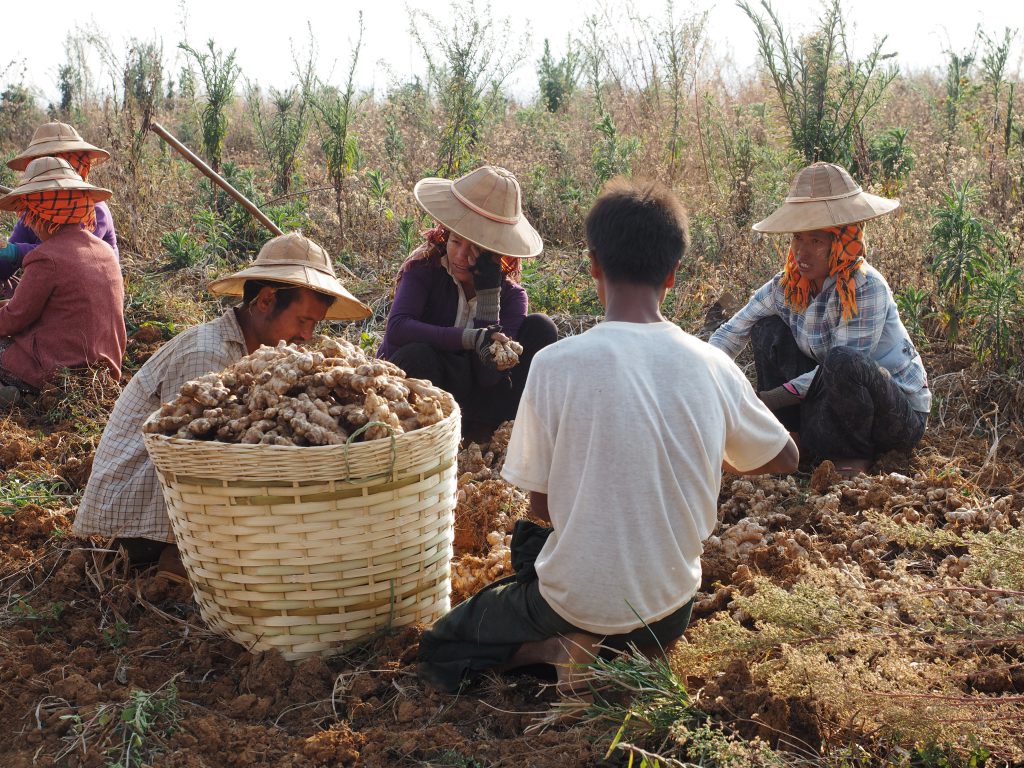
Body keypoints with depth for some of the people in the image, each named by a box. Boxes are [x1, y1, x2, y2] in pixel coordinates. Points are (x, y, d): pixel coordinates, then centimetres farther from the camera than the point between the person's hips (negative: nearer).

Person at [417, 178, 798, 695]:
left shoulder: (555, 364, -18)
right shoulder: (714, 367, -10)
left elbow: (541, 505, -7)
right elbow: (784, 458, 9)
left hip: (577, 602, -4)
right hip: (671, 609, 4)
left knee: (437, 651, 20)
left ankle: (561, 650, -6)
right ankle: (638, 649, 7)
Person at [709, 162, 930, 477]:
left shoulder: (866, 288, -25)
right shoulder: (786, 287, -7)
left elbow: (841, 368, -27)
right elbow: (730, 333, -1)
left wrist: (764, 400, -27)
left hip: (900, 415, -6)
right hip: (833, 399, 6)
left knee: (842, 361, -37)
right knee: (768, 329, -6)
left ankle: (857, 454, -10)